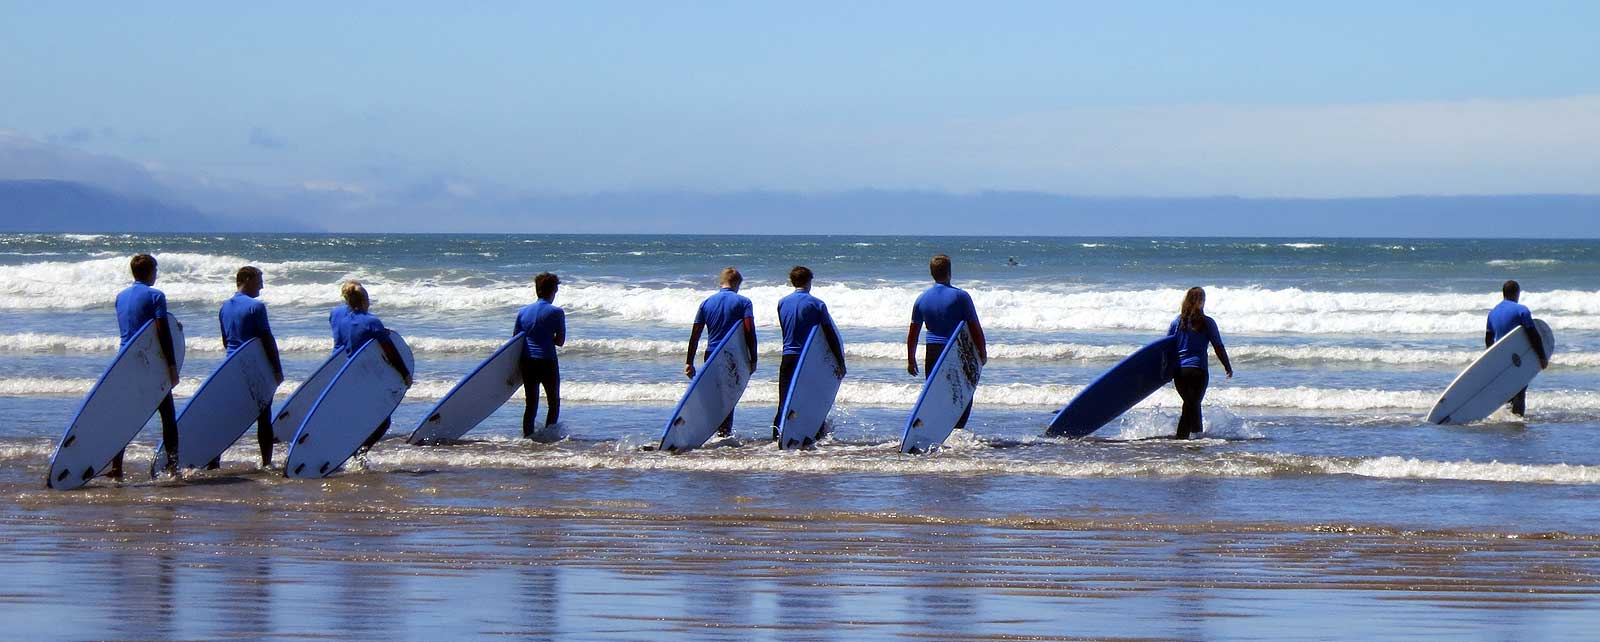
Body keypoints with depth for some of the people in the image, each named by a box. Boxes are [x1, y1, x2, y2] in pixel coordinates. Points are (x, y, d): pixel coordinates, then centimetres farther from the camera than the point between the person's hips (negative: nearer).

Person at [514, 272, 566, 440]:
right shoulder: (556, 312, -6)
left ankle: (527, 434, 8)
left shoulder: (523, 311, 7)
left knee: (531, 403, 12)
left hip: (526, 362, 4)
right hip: (547, 362, -4)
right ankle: (548, 432, -3)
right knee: (554, 402, 8)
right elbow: (560, 341, -4)